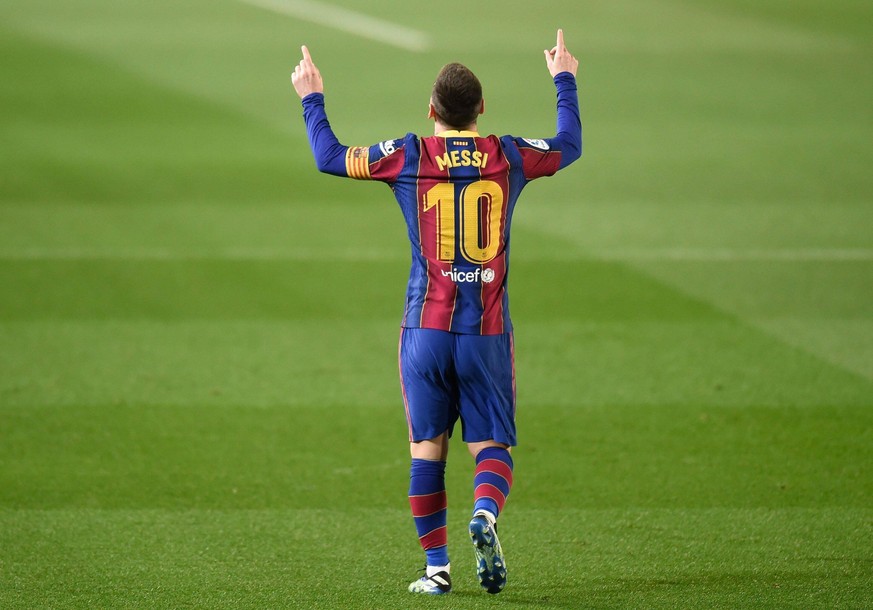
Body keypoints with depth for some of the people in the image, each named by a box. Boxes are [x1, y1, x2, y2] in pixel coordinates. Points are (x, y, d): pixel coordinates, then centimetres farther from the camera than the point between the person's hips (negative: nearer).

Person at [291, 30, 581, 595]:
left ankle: (437, 567, 7)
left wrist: (312, 98, 21)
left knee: (428, 448, 8)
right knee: (491, 445, 4)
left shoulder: (408, 157, -3)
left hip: (426, 328, 0)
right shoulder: (508, 156, 2)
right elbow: (570, 145, 21)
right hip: (488, 331, 0)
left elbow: (329, 157, 6)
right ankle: (485, 514, -27)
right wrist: (565, 81, 36)